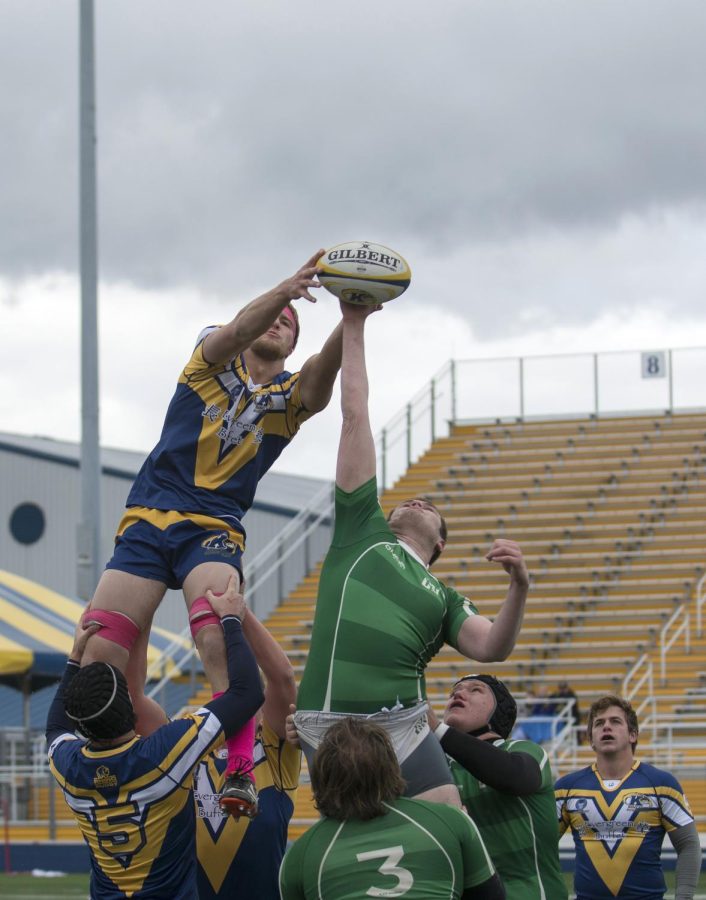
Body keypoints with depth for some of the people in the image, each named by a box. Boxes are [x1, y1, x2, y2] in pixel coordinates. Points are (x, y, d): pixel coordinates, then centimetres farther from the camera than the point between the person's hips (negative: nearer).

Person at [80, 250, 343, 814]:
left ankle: (241, 772, -38)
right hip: (145, 525, 1)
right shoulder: (213, 359, 13)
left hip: (214, 532, -1)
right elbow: (239, 331, -11)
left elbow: (326, 365, -11)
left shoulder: (292, 396, 12)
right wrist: (285, 289, -32)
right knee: (99, 671, -12)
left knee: (221, 635, -34)